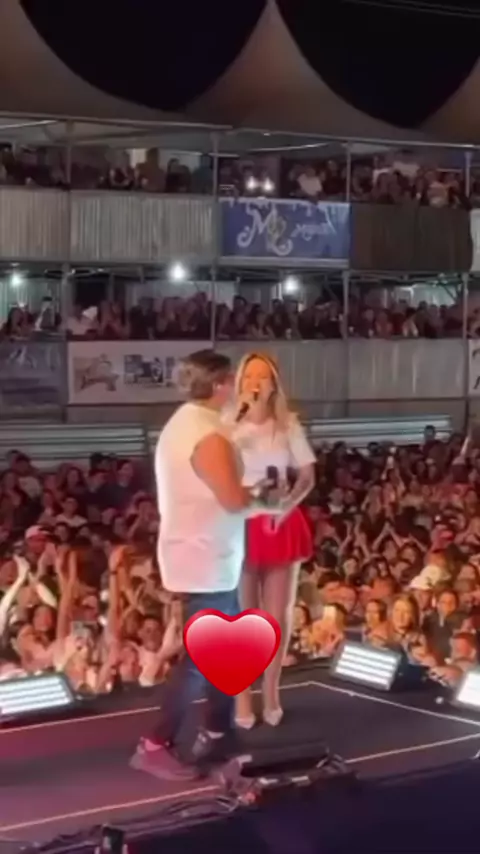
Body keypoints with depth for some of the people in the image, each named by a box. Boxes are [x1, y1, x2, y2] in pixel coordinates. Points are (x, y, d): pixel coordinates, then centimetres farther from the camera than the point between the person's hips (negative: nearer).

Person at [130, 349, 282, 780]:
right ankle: (156, 746, -2)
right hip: (206, 561, -10)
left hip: (200, 554, 10)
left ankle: (217, 733, 26)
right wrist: (265, 501, -5)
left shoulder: (183, 423, 11)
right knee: (201, 656, -5)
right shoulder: (208, 436, -21)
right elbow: (234, 501, -25)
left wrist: (252, 494, 8)